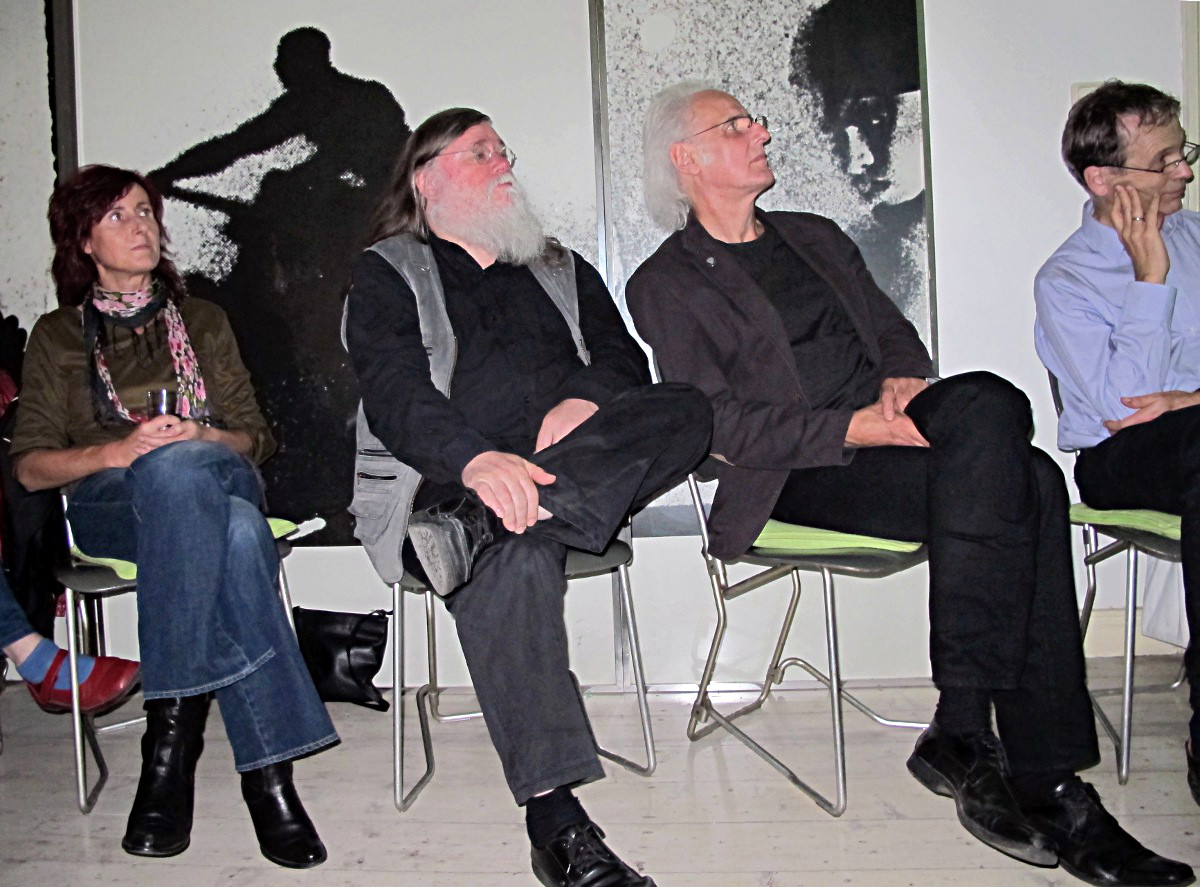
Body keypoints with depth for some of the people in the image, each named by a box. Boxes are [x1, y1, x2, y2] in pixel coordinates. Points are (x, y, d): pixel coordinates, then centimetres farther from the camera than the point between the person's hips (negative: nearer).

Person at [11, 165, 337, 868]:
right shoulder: (58, 335, 18)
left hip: (216, 481, 2)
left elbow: (253, 436, 17)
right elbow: (31, 466, 8)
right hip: (107, 506, -1)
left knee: (179, 467, -41)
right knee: (234, 532, -40)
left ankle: (172, 737, -40)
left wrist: (196, 439, -7)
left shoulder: (202, 320, 24)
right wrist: (119, 450, -12)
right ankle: (269, 776, -41)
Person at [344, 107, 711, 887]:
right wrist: (476, 459, -26)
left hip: (573, 464, 4)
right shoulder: (387, 274, 14)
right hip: (450, 475, -4)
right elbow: (395, 394, -4)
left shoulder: (562, 269, 29)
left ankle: (475, 529, -39)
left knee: (687, 412, -24)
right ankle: (554, 820, -40)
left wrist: (587, 401, -13)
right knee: (515, 559, -37)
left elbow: (622, 356, 14)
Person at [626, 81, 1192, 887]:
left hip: (886, 438, 6)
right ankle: (963, 732, -25)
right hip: (798, 477, -5)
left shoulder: (816, 237, 26)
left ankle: (1048, 782, -23)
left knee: (1028, 483, -27)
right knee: (988, 408, -30)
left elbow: (895, 333, 24)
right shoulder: (666, 285, 6)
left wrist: (904, 378, -2)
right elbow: (716, 426, -6)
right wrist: (852, 428, -17)